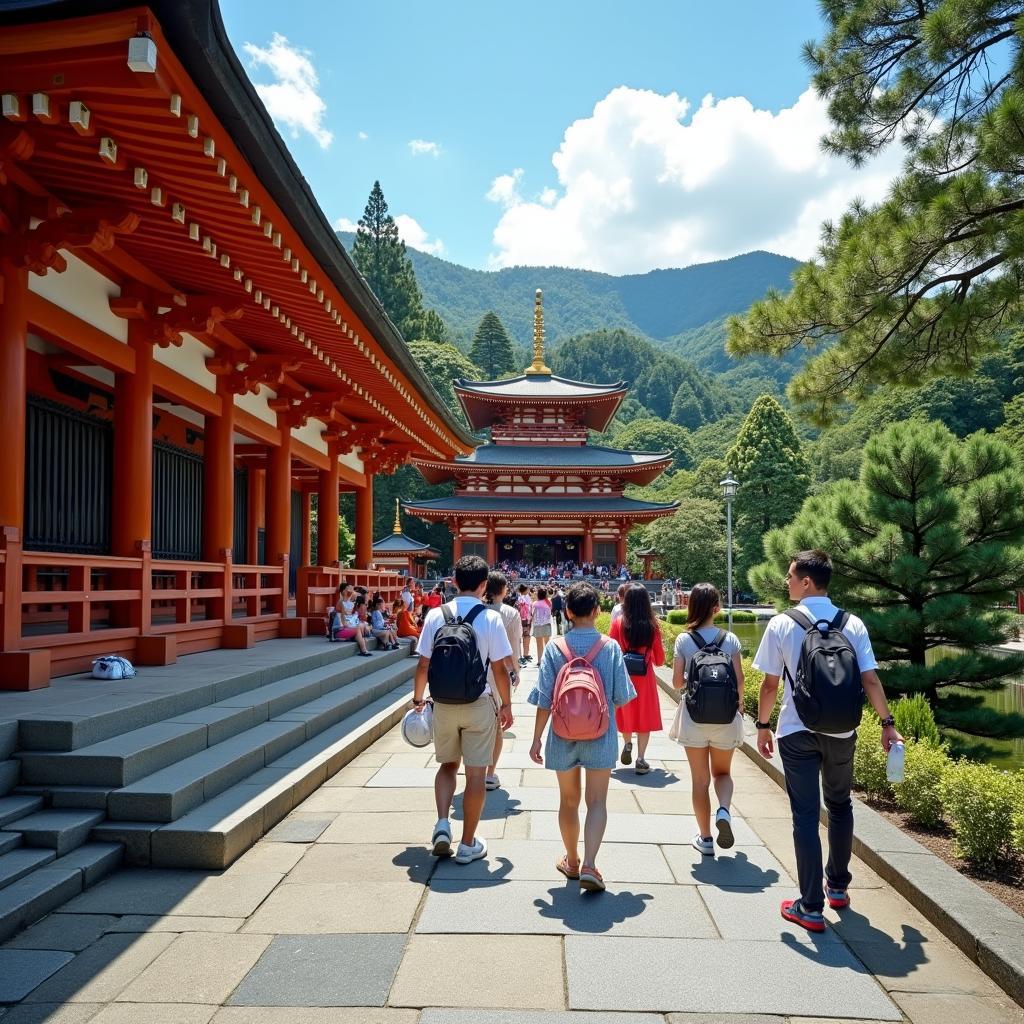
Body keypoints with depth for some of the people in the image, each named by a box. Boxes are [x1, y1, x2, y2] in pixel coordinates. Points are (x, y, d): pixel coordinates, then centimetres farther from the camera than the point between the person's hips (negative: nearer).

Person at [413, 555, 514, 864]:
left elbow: (423, 665, -1)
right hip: (478, 704, -2)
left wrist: (418, 698, 15)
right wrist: (506, 704, 6)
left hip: (443, 703, 3)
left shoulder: (436, 615, -4)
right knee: (475, 773, 7)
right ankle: (468, 844, 15)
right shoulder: (490, 618, -10)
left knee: (448, 764, 22)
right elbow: (500, 669, -8)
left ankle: (442, 824, 6)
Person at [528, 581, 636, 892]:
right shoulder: (610, 647, -8)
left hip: (564, 734, 1)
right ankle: (589, 865, -11)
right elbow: (621, 697, -3)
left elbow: (544, 700, -7)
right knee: (597, 801, 3)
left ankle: (571, 862, 29)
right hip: (600, 733, -1)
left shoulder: (554, 648, -8)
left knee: (568, 800, 16)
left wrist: (537, 738, 1)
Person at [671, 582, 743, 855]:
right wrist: (739, 705, 14)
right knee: (722, 772, 20)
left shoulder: (684, 640, -7)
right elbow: (739, 680, -4)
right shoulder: (730, 640, -5)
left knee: (700, 779, 11)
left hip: (693, 717, -1)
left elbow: (677, 682, -6)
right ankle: (723, 810, -8)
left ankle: (705, 838, 17)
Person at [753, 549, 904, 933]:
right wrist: (887, 723, 3)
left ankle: (811, 907, 6)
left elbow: (770, 684, -7)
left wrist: (763, 725, 5)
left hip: (797, 734, -3)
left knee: (805, 814, 3)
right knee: (839, 805, 22)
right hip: (841, 732, 3)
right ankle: (838, 887, 36)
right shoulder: (852, 624, -4)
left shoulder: (782, 625, -10)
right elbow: (870, 679, -7)